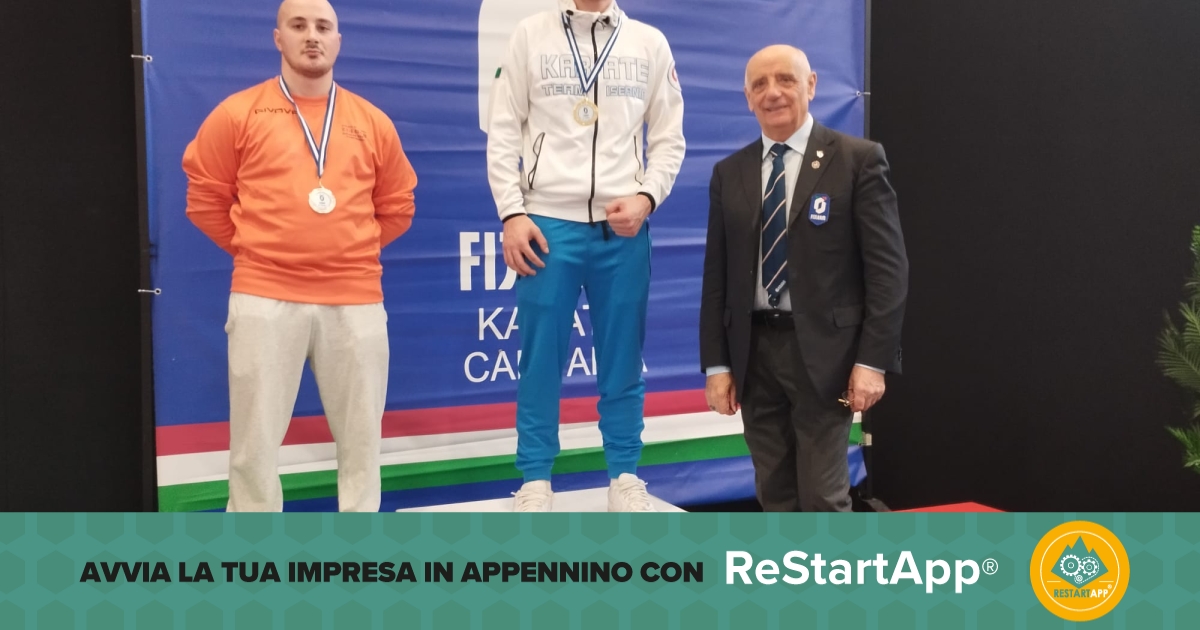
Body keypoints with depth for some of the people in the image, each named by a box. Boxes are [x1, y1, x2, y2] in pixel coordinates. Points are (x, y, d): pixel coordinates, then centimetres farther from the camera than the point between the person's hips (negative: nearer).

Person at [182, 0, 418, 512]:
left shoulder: (373, 122, 9)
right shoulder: (238, 114, 3)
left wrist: (352, 250, 11)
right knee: (255, 438, 3)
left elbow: (397, 208, 17)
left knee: (361, 435, 9)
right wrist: (255, 251, 8)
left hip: (355, 300, 2)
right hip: (264, 298, -2)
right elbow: (205, 200, 8)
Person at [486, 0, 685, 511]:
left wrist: (646, 197, -7)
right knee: (541, 360, 3)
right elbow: (503, 133, 3)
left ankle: (625, 478, 19)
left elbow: (669, 138, 9)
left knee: (623, 360, 7)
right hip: (547, 223, -1)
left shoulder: (649, 43, 10)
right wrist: (512, 213, -6)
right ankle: (536, 481, 14)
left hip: (622, 229, 1)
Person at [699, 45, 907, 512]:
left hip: (823, 351, -4)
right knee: (775, 496, 12)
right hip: (753, 352, 4)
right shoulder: (729, 173, 9)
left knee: (823, 498, 1)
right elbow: (717, 276, 9)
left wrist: (873, 360, -13)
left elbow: (888, 267, -6)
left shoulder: (858, 160, -3)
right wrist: (717, 364, 4)